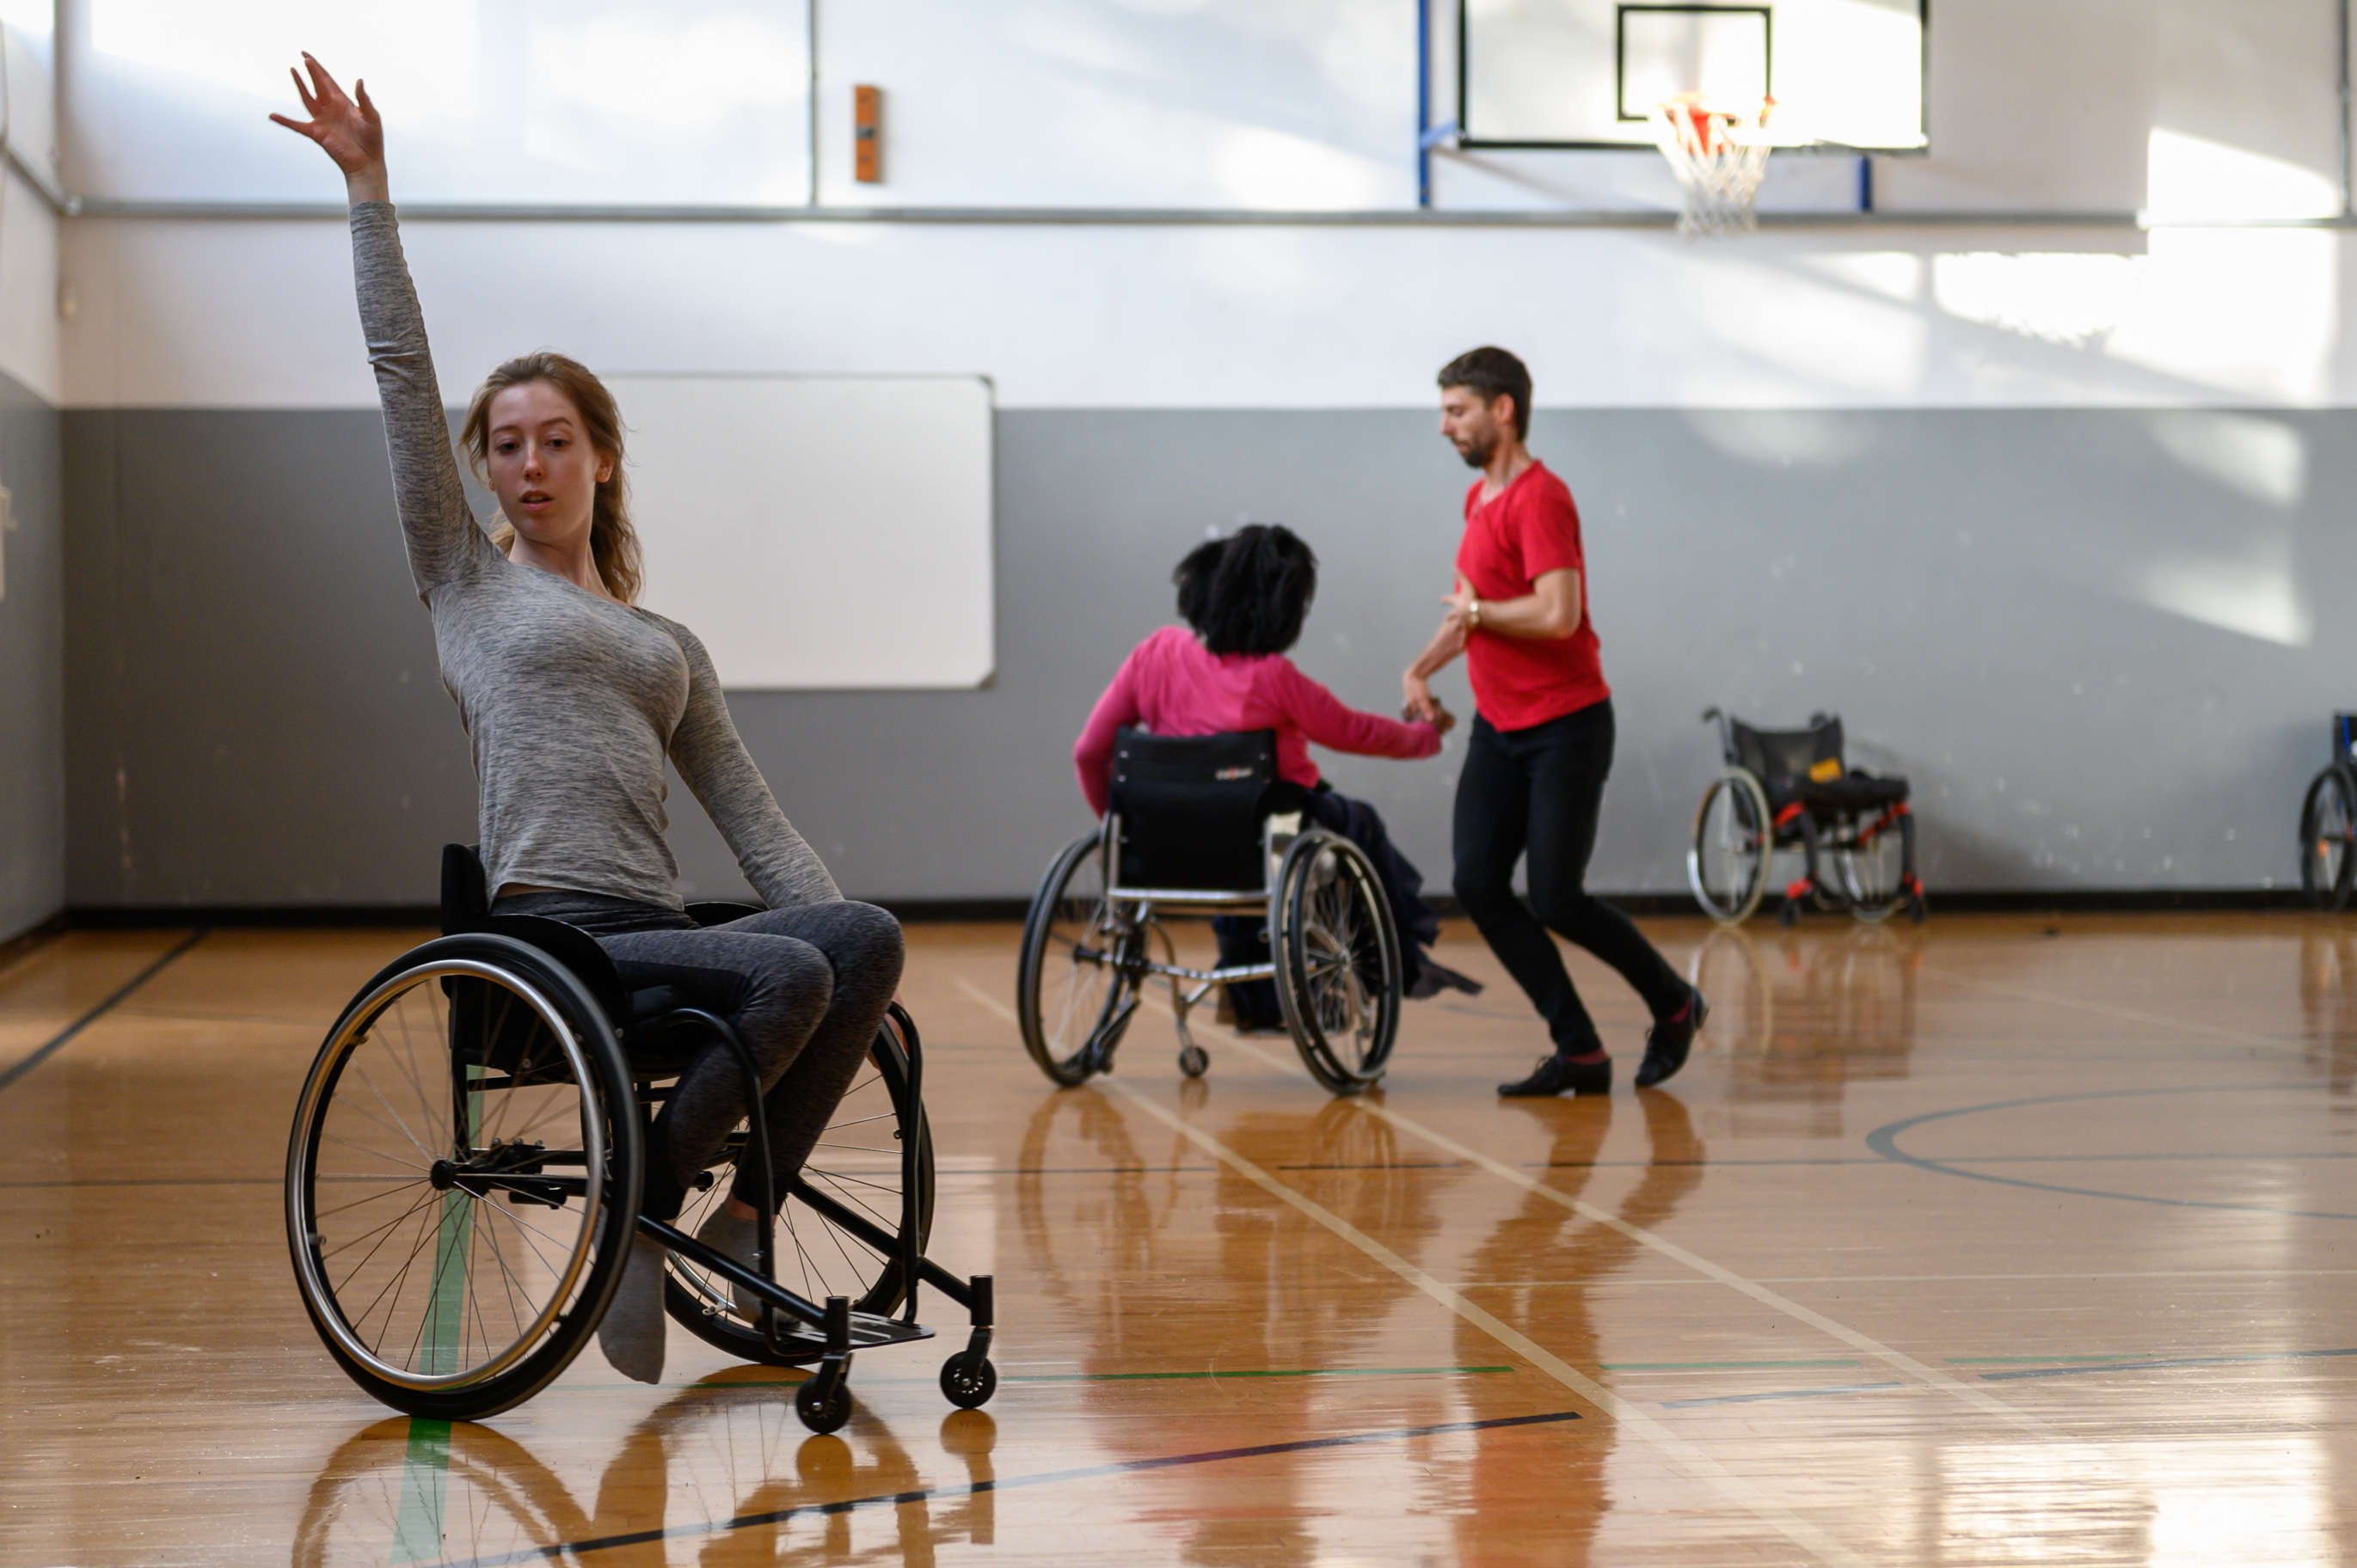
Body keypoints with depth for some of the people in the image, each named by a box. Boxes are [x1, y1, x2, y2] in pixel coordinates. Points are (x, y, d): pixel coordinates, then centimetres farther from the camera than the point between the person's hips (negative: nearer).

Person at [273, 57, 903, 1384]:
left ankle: (739, 1221, -16)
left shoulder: (671, 648, 23)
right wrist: (368, 186, 3)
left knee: (867, 936, -24)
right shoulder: (467, 580, 13)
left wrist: (847, 959, 3)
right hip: (551, 937, -5)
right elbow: (403, 374, 7)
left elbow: (755, 820, 17)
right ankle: (640, 1220, -14)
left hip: (662, 936, 5)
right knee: (790, 972, -30)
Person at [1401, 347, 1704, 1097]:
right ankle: (1579, 1051, 3)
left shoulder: (1540, 499, -16)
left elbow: (1557, 615, -27)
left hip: (1566, 729, -9)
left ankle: (1674, 1004, 18)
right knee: (1477, 886, -3)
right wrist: (1422, 667, 11)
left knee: (1555, 901, -8)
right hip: (1499, 727, 9)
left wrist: (1476, 614, -11)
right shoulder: (1479, 498, 13)